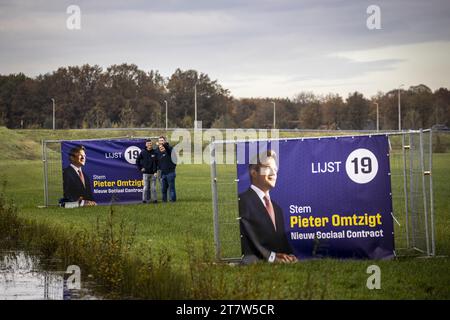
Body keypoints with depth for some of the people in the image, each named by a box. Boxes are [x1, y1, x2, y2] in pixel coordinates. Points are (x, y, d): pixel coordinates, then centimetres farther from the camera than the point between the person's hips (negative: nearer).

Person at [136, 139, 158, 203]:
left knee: (153, 187, 3)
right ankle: (144, 199, 5)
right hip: (145, 173, 0)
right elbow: (137, 161, 9)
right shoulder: (143, 152, 2)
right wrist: (140, 168, 2)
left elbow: (157, 163, -3)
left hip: (153, 173, 0)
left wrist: (156, 172, -10)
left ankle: (154, 199, 10)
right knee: (146, 187, 0)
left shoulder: (155, 152, 1)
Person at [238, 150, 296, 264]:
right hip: (254, 263, -6)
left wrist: (289, 256, 2)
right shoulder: (243, 201, -1)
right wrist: (270, 256, -13)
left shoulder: (277, 208, 28)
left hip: (280, 262, 6)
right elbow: (244, 238, -11)